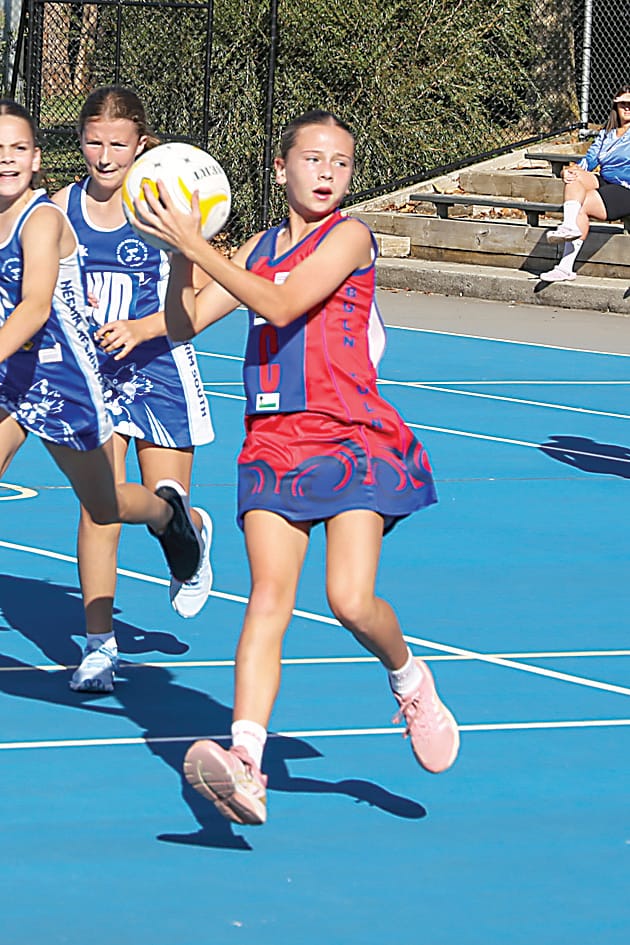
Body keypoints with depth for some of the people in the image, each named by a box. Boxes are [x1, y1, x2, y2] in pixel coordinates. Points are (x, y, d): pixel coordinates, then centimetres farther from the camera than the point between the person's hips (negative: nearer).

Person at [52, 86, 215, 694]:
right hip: (91, 370, 2)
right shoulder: (62, 210, -2)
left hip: (159, 369, -2)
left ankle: (195, 537, 42)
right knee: (98, 508, -8)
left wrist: (138, 329, -24)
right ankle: (98, 646, 0)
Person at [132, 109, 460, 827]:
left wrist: (197, 247, -19)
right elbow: (185, 323, 12)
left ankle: (411, 682, 20)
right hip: (273, 440, 4)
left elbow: (282, 306, -17)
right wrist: (179, 253, -4)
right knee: (268, 599, -11)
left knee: (351, 601, -14)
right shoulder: (259, 249, 15)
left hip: (352, 439, -4)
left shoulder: (348, 237, -4)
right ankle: (245, 763, -23)